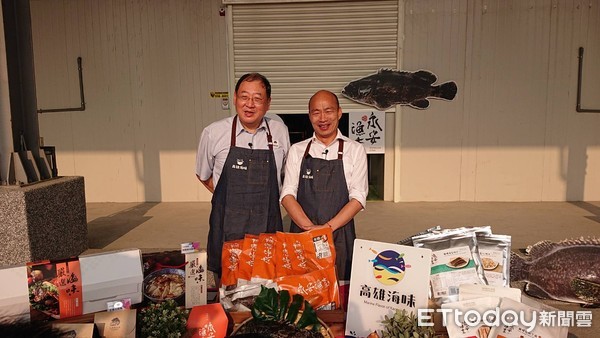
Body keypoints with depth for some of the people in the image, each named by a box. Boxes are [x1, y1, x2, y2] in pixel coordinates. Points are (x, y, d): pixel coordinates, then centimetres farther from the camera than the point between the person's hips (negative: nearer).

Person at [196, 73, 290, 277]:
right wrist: (229, 197, 5)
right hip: (228, 229, -1)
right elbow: (203, 175, 12)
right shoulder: (213, 133, -3)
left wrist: (265, 199, 9)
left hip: (268, 227, 2)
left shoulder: (280, 132, 3)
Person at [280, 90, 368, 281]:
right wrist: (309, 227, -13)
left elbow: (358, 197, -3)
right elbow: (287, 195, 1)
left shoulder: (354, 150, 4)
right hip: (301, 234, 1)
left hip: (340, 235, -1)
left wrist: (329, 226, -13)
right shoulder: (297, 151, 8)